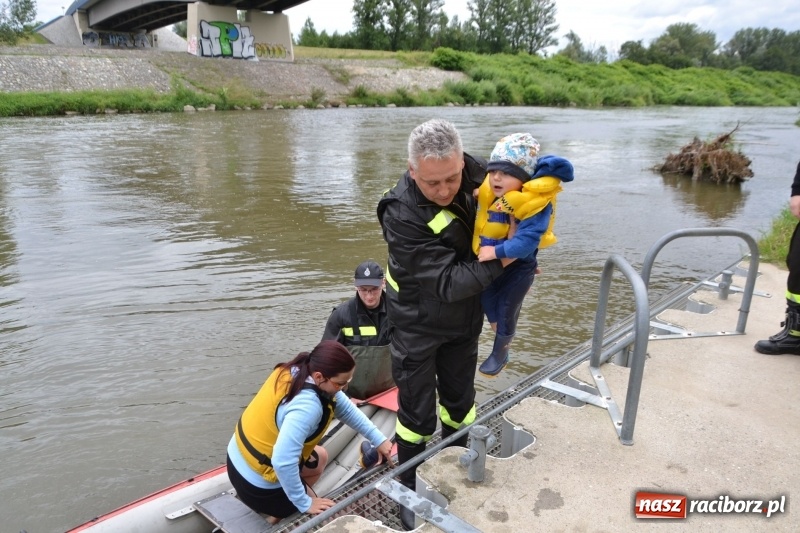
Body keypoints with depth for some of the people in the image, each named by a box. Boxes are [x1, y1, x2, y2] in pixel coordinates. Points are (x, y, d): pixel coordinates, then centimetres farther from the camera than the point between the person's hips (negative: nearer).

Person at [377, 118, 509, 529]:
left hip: (464, 318, 5)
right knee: (418, 412, 8)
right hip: (418, 324, -5)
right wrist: (500, 260, -27)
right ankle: (410, 490, 32)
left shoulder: (473, 171, -17)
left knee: (460, 399, 21)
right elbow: (448, 283, -32)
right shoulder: (401, 215, -33)